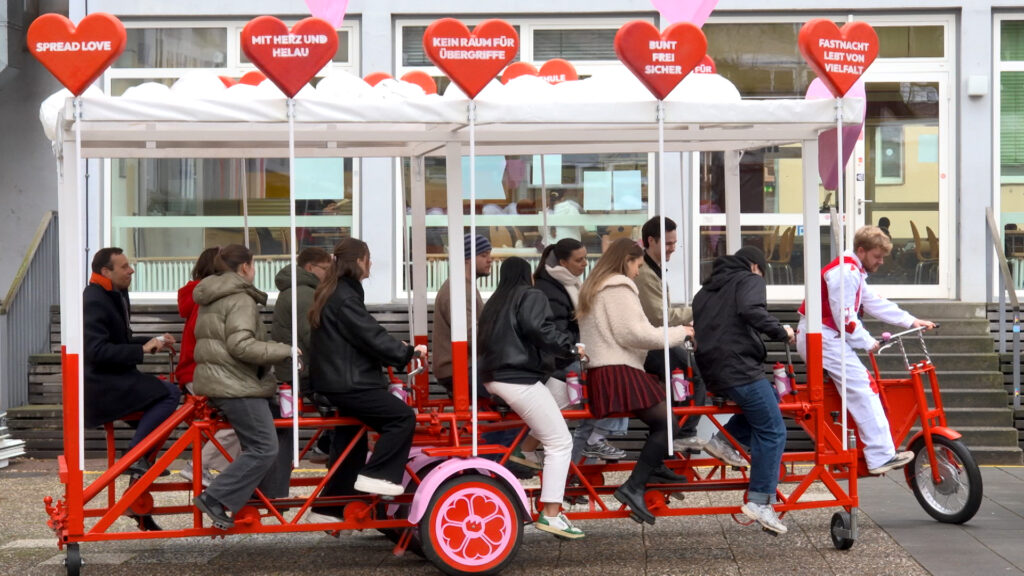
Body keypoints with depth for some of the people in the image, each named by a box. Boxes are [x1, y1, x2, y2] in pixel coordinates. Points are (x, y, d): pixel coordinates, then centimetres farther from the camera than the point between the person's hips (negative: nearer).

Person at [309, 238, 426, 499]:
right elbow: (372, 337, -20)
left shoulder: (332, 292, 15)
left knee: (351, 438, 20)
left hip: (339, 379, 11)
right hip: (348, 382, -11)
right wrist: (410, 352, -11)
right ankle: (375, 476, -12)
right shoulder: (345, 297, -17)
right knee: (403, 417, -13)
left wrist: (397, 347, 11)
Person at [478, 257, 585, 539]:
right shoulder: (531, 296, -1)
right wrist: (569, 347, -9)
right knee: (560, 443, -6)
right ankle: (551, 514, -11)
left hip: (494, 377, 9)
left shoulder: (495, 302, 23)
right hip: (518, 378, -9)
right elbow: (537, 328, -18)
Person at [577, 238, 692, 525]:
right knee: (667, 422, -14)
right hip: (618, 372, -11)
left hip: (599, 370, 11)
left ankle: (654, 466, 18)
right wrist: (679, 332, -4)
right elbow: (632, 333, -13)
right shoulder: (619, 288, -7)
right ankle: (633, 487, -19)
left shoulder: (594, 287, 25)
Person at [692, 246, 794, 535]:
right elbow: (752, 311, -19)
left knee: (770, 399, 26)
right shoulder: (750, 280, 1)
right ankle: (760, 501, -10)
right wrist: (781, 331, -11)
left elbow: (699, 327, 24)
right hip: (740, 368, -9)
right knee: (773, 431, -4)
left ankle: (724, 440, 10)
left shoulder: (705, 290, 25)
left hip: (712, 370, 9)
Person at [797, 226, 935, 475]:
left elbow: (876, 304, 20)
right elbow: (845, 318, -18)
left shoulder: (854, 272, 21)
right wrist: (867, 342, -7)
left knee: (857, 389, 14)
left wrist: (911, 321, 15)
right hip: (824, 338, -11)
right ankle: (881, 456, -18)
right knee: (862, 387, -14)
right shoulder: (846, 272, -14)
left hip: (824, 338, 11)